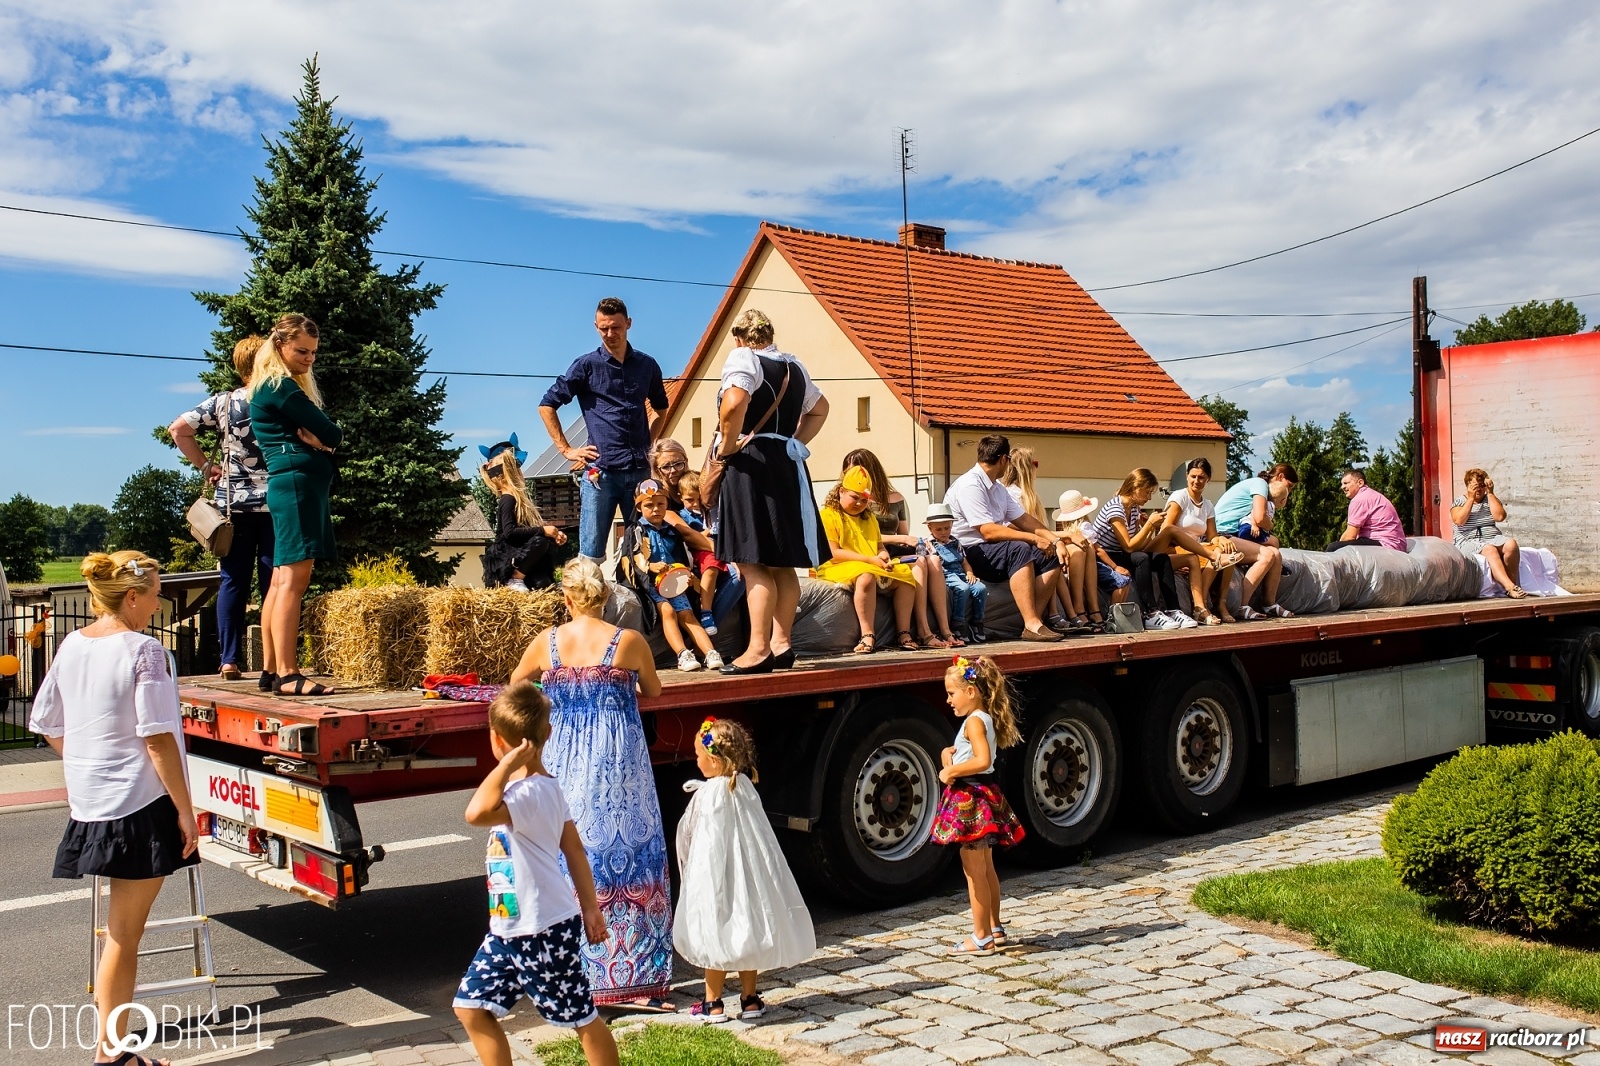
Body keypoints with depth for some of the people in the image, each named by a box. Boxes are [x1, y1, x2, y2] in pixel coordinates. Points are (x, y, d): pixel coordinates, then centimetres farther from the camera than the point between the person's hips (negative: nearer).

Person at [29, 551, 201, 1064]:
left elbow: (46, 724, 15)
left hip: (88, 804, 7)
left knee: (122, 929, 20)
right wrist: (185, 809, -13)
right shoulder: (144, 650, -15)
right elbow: (159, 740, -18)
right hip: (140, 805, -7)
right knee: (125, 934, 3)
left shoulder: (71, 646, 6)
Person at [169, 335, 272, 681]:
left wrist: (205, 466, 8)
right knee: (273, 583, 1)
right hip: (275, 501, -2)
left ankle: (230, 661, 5)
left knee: (233, 581, 7)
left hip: (234, 502, 2)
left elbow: (178, 429, 5)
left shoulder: (222, 402, 5)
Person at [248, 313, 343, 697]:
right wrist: (327, 437, 9)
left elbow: (327, 436, 15)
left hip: (299, 484, 10)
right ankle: (287, 675, -18)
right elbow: (332, 434, -11)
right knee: (293, 578, -14)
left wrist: (317, 438, -4)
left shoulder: (289, 385, 24)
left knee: (282, 580, 10)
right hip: (296, 481, -10)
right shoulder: (279, 386, -7)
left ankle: (270, 671, 13)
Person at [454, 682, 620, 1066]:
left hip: (545, 931, -10)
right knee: (471, 1007, 13)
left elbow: (477, 813, -46)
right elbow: (574, 849, 12)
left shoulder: (529, 793, -25)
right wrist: (590, 907, 18)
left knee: (583, 1019, 6)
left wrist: (507, 764, -35)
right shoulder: (544, 787, 6)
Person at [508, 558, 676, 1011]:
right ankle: (636, 977, 7)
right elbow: (653, 691, 12)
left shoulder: (545, 643, -1)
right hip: (619, 766, -2)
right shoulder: (629, 641, -6)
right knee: (625, 857, 5)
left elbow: (516, 683, 19)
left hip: (563, 766, 2)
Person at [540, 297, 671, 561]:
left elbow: (661, 408, 29)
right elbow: (547, 405, 5)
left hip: (640, 470, 3)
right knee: (591, 551, -4)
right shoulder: (586, 365, 2)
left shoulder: (646, 365, 11)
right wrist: (566, 449, 1)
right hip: (600, 471, -3)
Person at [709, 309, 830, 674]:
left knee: (753, 562, -7)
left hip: (750, 465, -8)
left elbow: (734, 402, -27)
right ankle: (781, 643, 15)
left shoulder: (742, 358, -7)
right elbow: (819, 408, 31)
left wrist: (727, 444, -13)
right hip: (787, 464, 8)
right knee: (782, 561, 11)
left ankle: (759, 648, -8)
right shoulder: (793, 366, 17)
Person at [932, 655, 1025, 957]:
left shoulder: (974, 721, -18)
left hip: (971, 799, -10)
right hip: (984, 795, 10)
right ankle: (995, 928, 28)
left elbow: (982, 761, -29)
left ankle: (981, 938, 2)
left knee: (973, 870, -3)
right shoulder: (987, 719, 11)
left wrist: (950, 771, -20)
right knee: (985, 868, 18)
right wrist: (951, 752, 1)